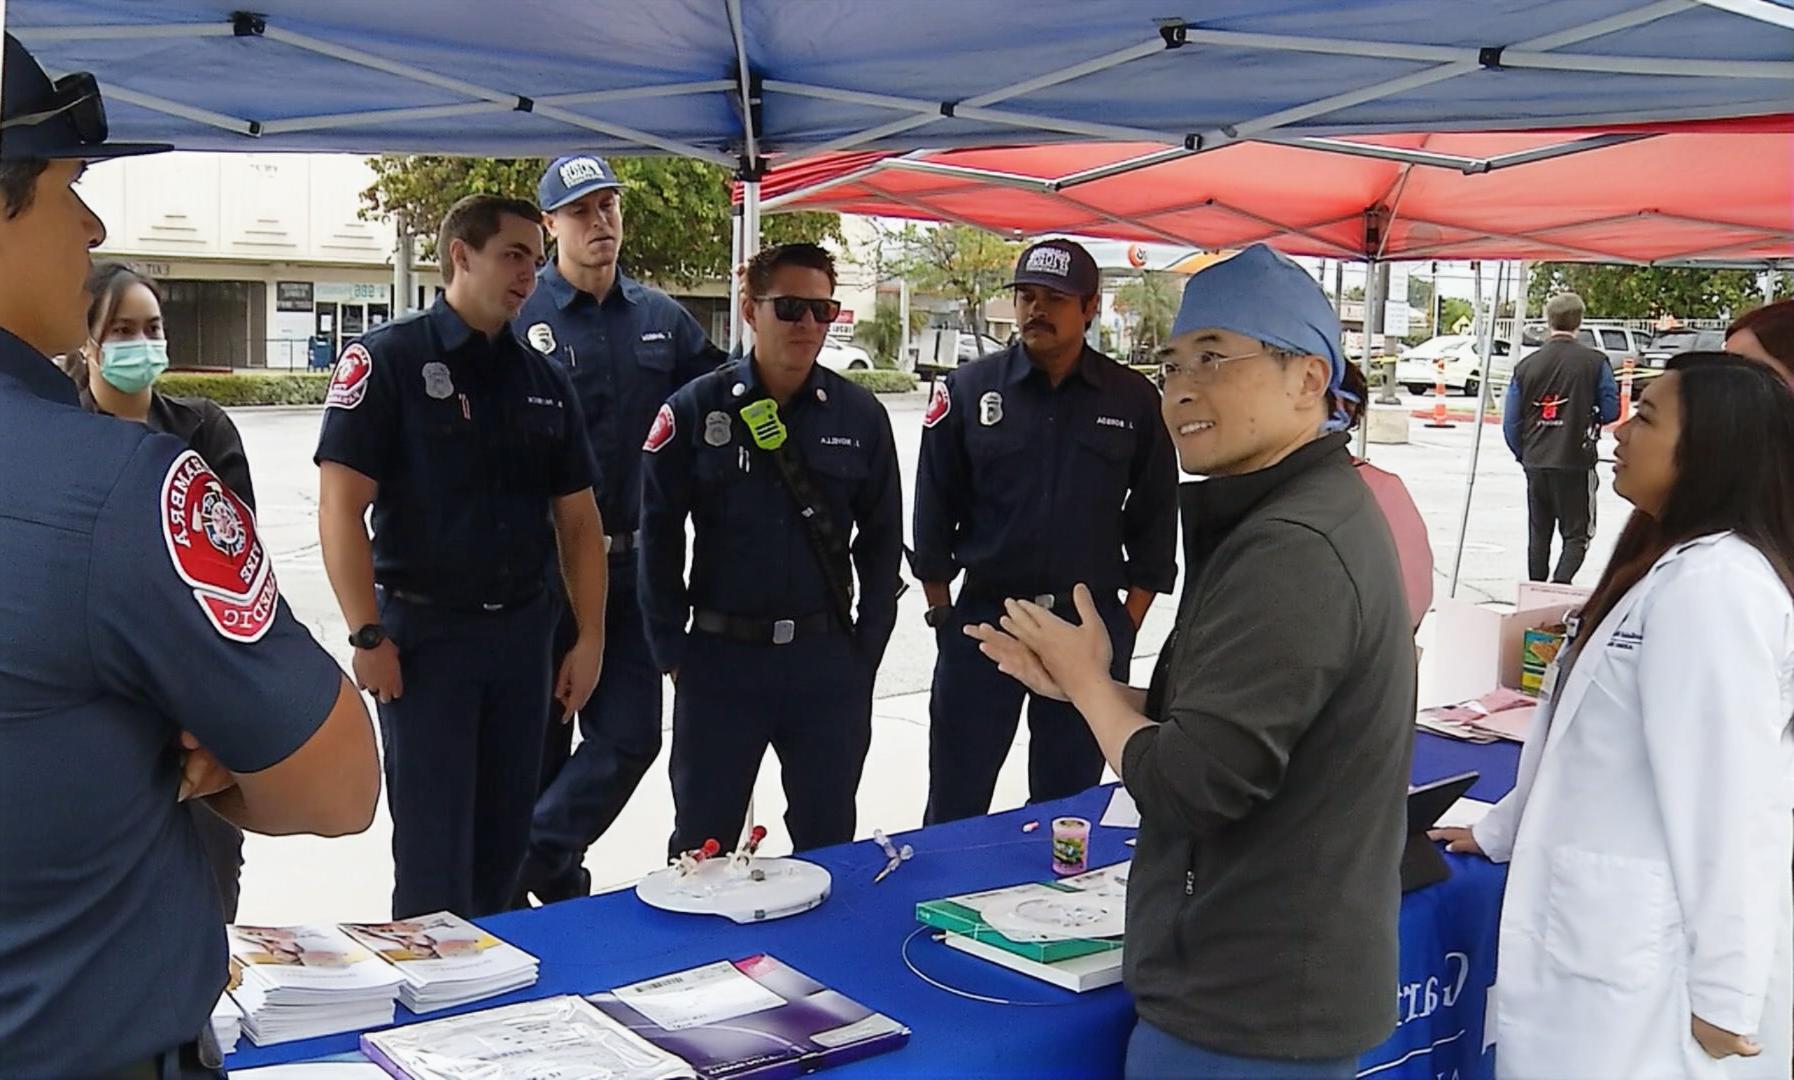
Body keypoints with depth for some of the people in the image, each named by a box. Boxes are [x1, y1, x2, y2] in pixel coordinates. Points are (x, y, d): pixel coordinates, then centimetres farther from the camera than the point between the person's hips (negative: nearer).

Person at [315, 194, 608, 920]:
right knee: (433, 844, 2)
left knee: (504, 837, 14)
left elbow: (577, 517, 10)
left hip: (521, 631, 5)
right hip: (424, 631, -5)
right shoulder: (388, 359, -8)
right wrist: (367, 635, -16)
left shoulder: (545, 379, 8)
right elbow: (341, 508, -12)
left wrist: (590, 638, 4)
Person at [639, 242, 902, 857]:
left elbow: (881, 539, 8)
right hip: (721, 656, -1)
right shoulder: (696, 409, -3)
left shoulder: (859, 415, 2)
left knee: (830, 842, 15)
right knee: (702, 848, 10)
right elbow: (658, 535, -1)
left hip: (827, 659, 2)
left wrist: (867, 646, 3)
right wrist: (672, 651, -3)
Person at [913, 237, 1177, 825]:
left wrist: (1128, 622, 3)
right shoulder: (969, 390, -1)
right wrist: (942, 612, 2)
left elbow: (1154, 519, 6)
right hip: (983, 616, 0)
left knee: (1068, 804, 13)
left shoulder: (1134, 400, 1)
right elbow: (933, 509, 4)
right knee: (954, 805, 6)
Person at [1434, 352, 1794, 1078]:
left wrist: (1723, 997, -19)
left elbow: (1731, 803, -22)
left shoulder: (1712, 584, -21)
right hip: (1612, 939, 9)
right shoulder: (1669, 566, 12)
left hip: (1653, 965, -9)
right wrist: (1504, 830, 24)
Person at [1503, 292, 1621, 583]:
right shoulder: (1595, 362, -8)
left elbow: (1511, 422, 1)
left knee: (1538, 532, 17)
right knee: (1577, 534, 4)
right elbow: (1611, 411, -4)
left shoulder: (1527, 366, 0)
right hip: (1576, 461, -3)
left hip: (1536, 463, 3)